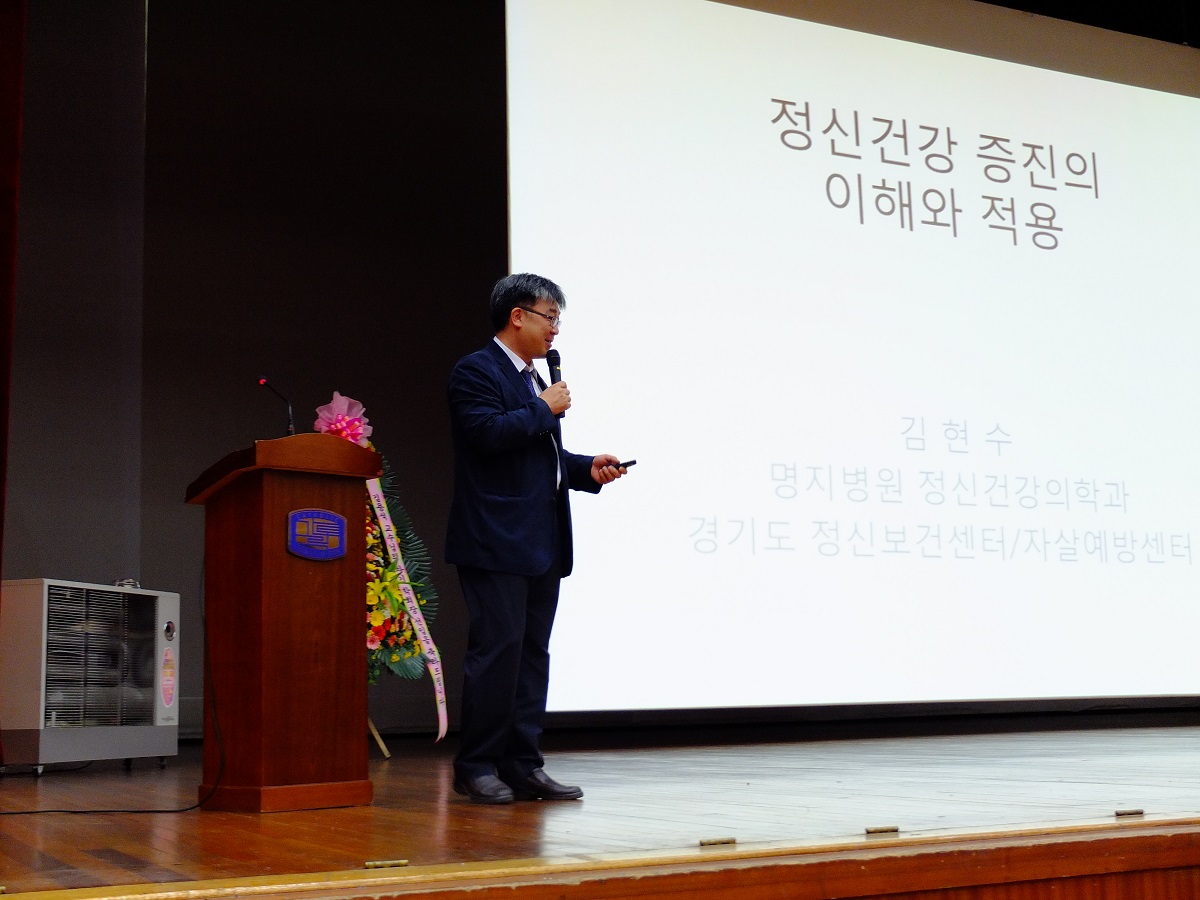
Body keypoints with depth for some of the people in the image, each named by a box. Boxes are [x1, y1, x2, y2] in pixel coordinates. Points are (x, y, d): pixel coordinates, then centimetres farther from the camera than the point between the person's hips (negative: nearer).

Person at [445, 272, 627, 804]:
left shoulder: (532, 379, 22)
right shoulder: (476, 372, -6)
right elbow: (488, 432, -21)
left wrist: (589, 470, 11)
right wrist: (545, 409, -10)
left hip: (542, 544, 9)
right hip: (496, 541, -9)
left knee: (533, 651, 8)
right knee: (497, 649, -8)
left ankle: (522, 765, 12)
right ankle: (476, 766, 1)